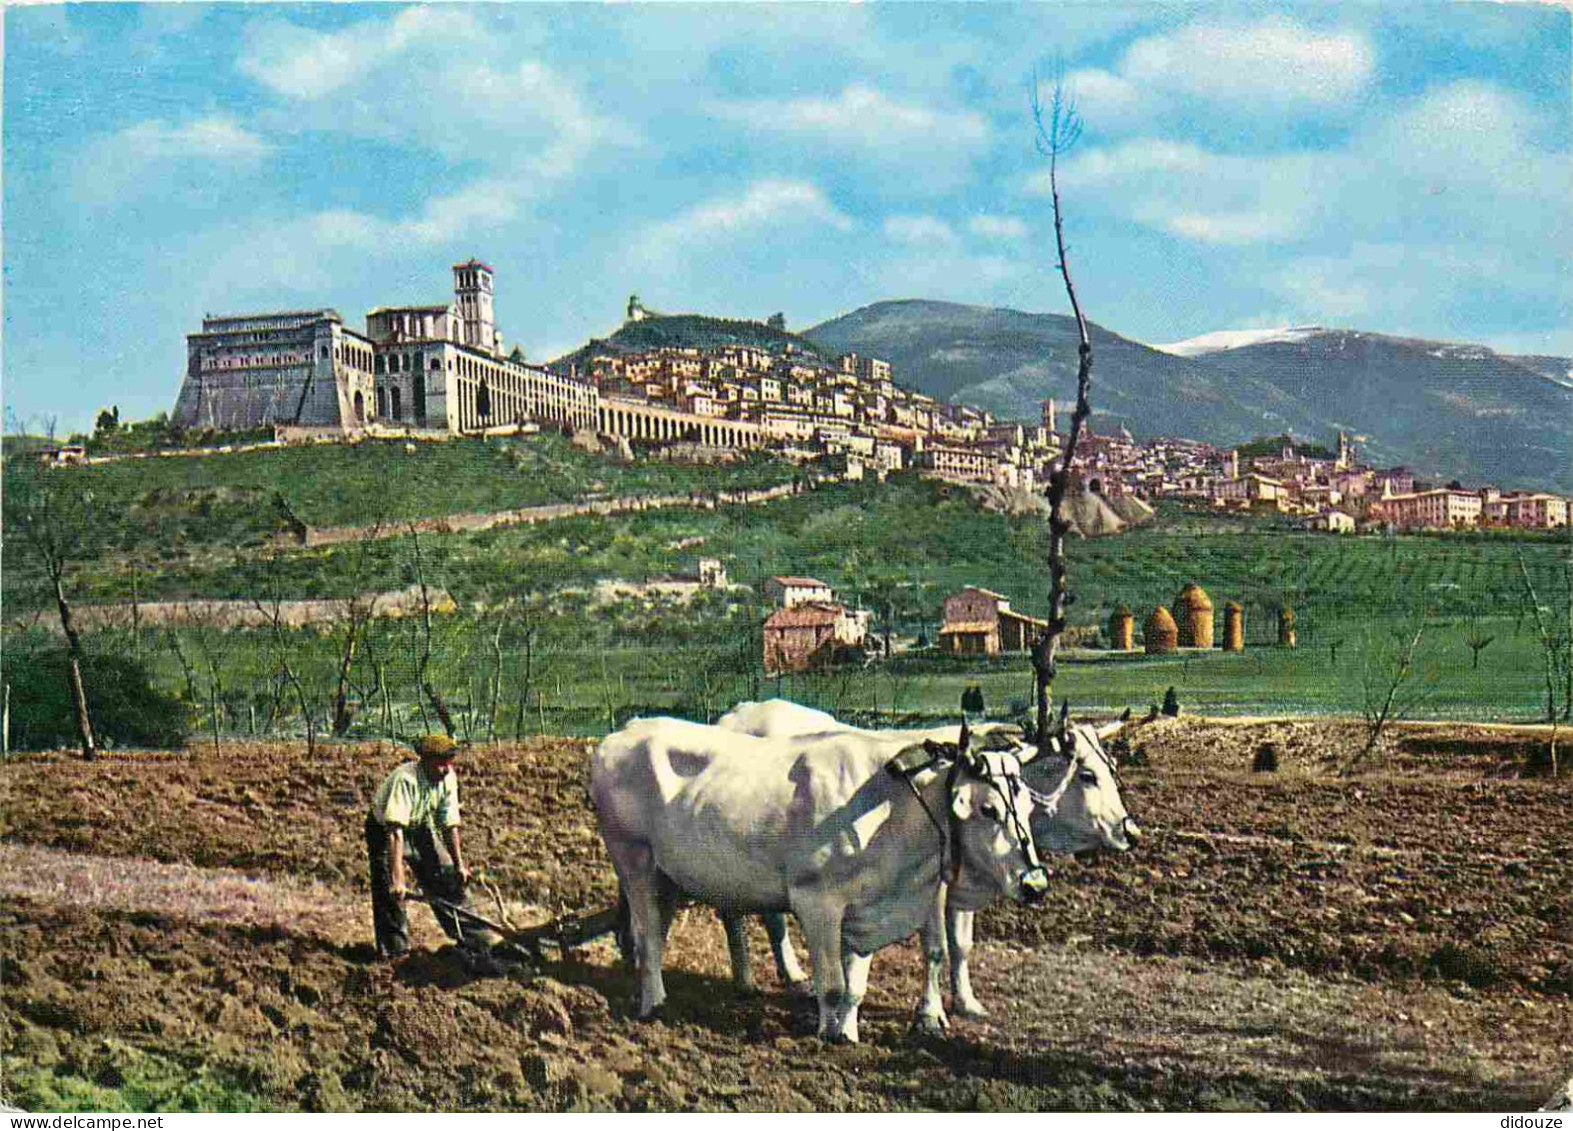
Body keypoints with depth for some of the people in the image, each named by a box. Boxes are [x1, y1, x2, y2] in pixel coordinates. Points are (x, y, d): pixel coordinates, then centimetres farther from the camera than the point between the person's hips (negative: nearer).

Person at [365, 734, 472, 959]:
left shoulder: (449, 779, -16)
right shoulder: (405, 780, -37)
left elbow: (450, 825, -5)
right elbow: (395, 832, -42)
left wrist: (459, 864, -2)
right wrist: (397, 877, -46)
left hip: (420, 829, 6)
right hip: (386, 831, -6)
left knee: (449, 877, 7)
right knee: (391, 893, -16)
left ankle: (466, 936, 22)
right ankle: (395, 950, -5)